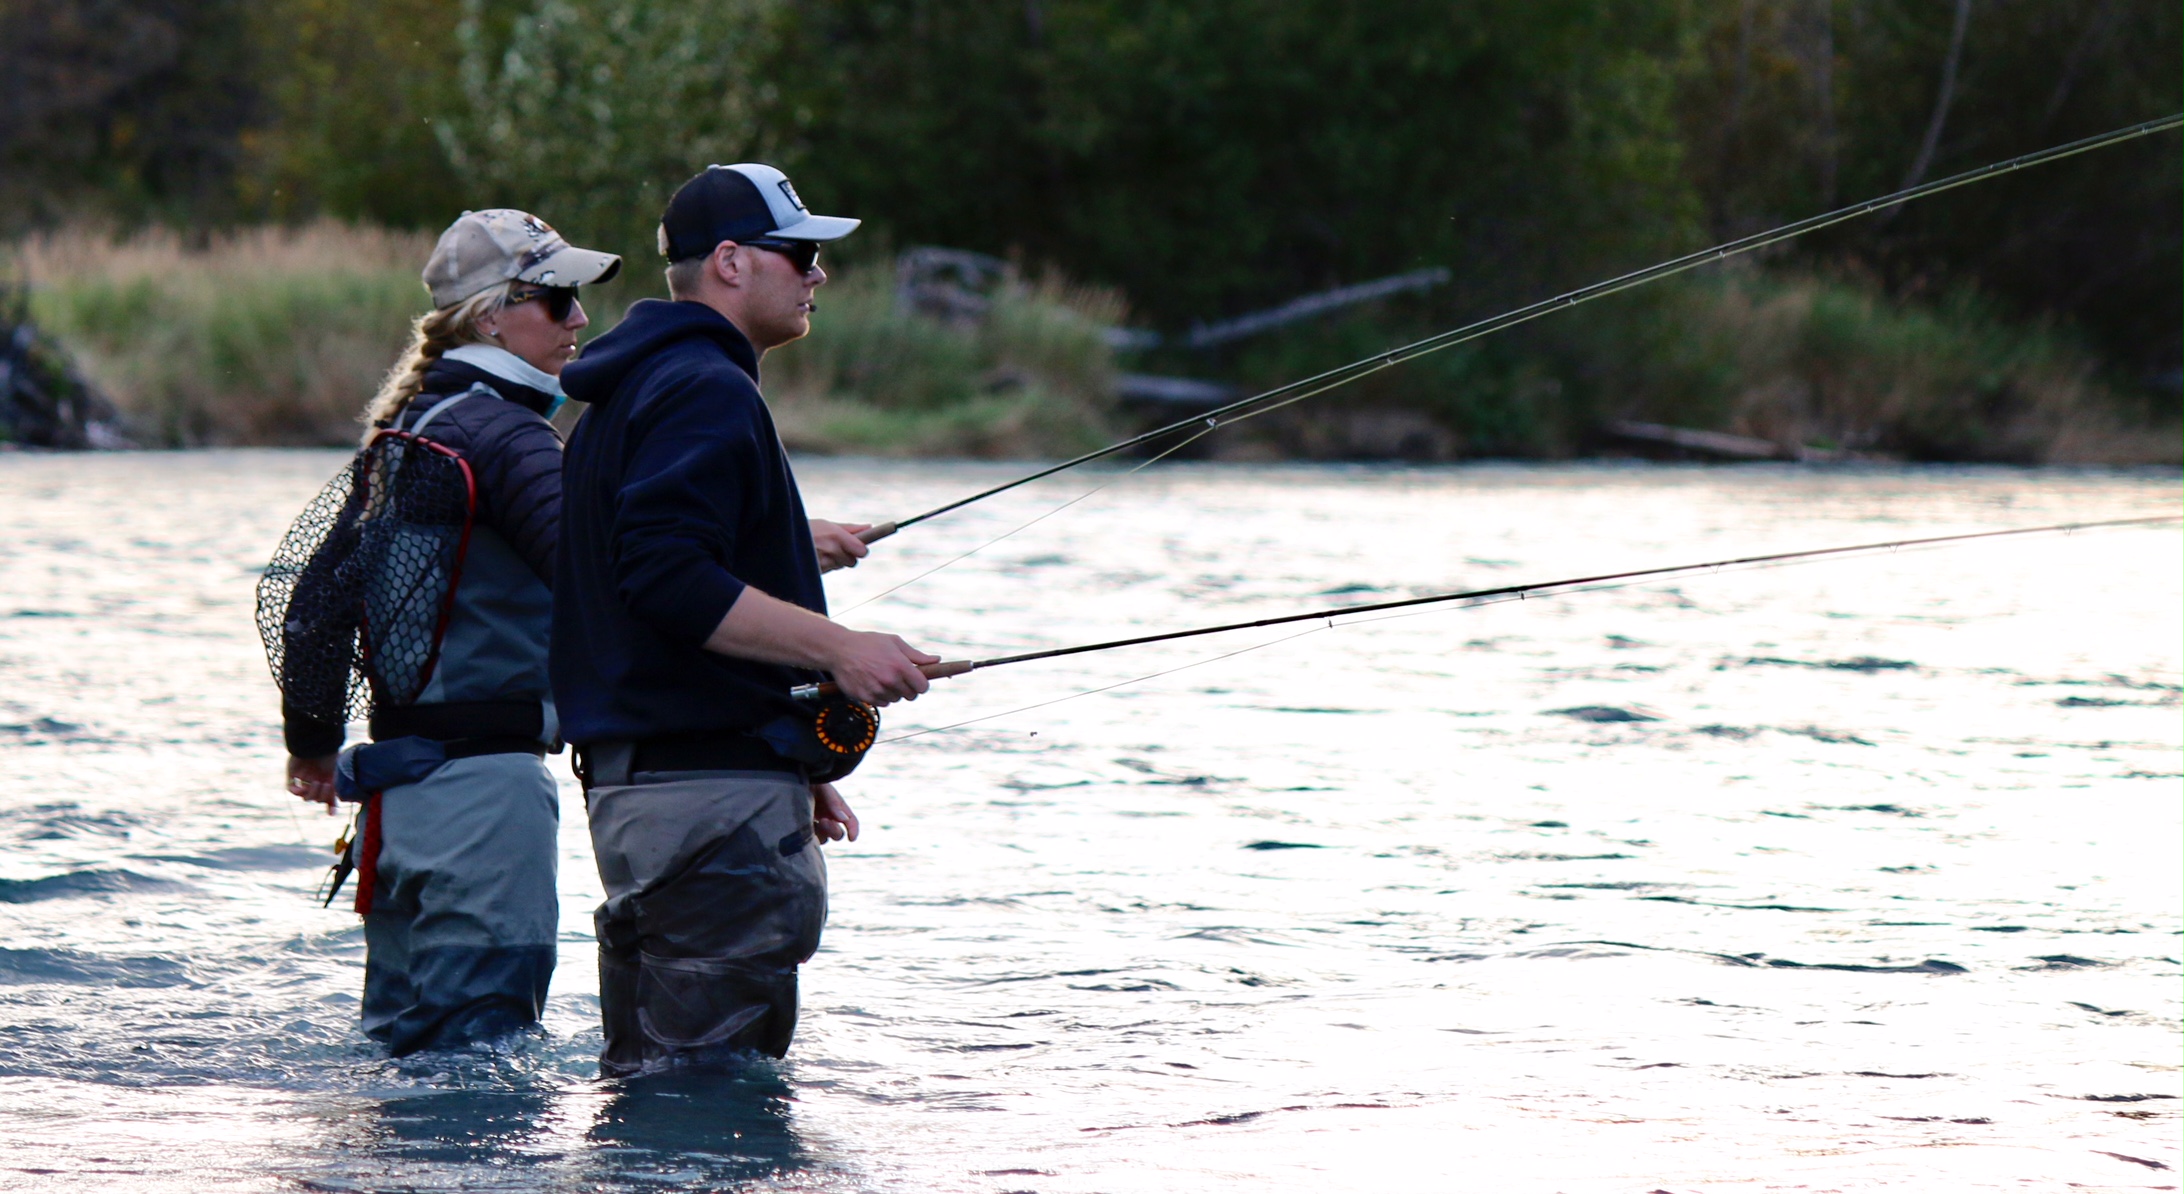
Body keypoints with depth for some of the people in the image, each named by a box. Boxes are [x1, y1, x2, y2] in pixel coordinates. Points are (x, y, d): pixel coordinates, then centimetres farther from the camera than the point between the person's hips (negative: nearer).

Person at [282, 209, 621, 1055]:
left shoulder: (401, 433, 16)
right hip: (487, 777, -9)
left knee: (401, 1043, 15)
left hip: (401, 780, 9)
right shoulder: (504, 435, -12)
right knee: (480, 1044, -11)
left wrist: (313, 743, 35)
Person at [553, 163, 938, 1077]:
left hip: (633, 777, 11)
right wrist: (839, 649, -22)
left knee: (650, 1075, 12)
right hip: (714, 793, -11)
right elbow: (670, 584, -24)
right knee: (711, 1094, -12)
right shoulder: (706, 393, -13)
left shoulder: (634, 391, 21)